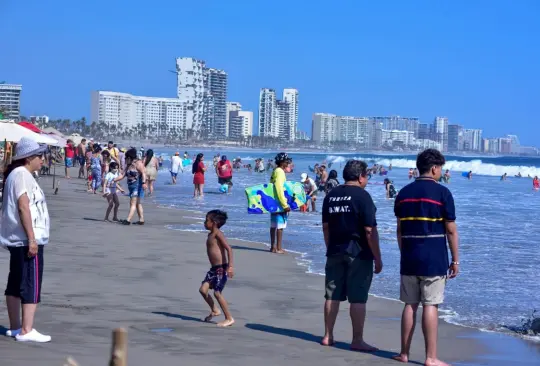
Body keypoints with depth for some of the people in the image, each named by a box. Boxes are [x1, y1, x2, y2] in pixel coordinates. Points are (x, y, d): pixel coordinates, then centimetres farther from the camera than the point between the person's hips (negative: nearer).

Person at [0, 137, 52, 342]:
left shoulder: (17, 174, 18)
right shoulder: (22, 175, -13)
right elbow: (23, 206, -21)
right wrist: (32, 238, -23)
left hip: (18, 240, 10)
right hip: (27, 240, -10)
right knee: (31, 285, -8)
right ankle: (26, 331, -8)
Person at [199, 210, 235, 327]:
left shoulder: (217, 233, -12)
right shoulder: (210, 234, 14)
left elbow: (228, 248, -20)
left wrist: (230, 266, -26)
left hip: (221, 268, -8)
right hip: (214, 268, 8)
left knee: (217, 293, -7)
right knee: (203, 289, 3)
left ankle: (229, 318, 4)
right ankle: (215, 310, 22)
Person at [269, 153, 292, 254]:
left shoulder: (275, 171, 14)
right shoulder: (280, 172, -15)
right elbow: (279, 189, -23)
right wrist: (285, 205, -23)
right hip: (280, 203, -9)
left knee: (273, 225, 12)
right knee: (280, 226, -7)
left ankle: (273, 247, 18)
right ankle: (279, 248, -7)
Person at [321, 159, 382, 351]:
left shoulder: (331, 196, 8)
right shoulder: (362, 196, -12)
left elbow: (326, 227, 13)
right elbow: (370, 231, -15)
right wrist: (377, 258, -10)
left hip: (335, 252, 6)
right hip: (358, 254, -6)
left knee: (332, 295, 10)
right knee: (358, 298, -2)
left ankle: (328, 336, 16)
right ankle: (357, 341, 0)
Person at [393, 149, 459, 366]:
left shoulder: (404, 193, 8)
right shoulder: (442, 193, -7)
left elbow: (400, 230, 12)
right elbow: (451, 230, -6)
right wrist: (455, 260, 0)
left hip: (409, 258, 5)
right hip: (434, 259, -5)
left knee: (410, 304, 11)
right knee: (430, 306, -3)